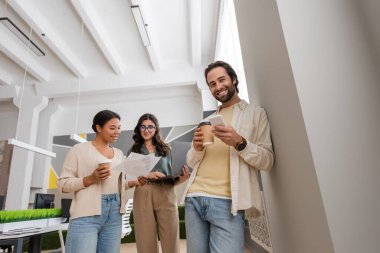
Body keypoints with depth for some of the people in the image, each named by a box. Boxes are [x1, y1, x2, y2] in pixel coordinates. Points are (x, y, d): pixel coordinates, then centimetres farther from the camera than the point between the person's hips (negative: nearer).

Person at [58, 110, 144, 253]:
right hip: (86, 214, -5)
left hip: (114, 214, 5)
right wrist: (91, 179, -18)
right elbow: (63, 184, -4)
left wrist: (134, 183, 2)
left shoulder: (119, 154, 15)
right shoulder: (79, 149, -1)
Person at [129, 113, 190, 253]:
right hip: (142, 196, 0)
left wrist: (182, 178, -8)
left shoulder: (166, 149, 16)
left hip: (166, 195, 1)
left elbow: (171, 178, 14)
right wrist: (146, 175, -13)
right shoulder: (133, 151, 13)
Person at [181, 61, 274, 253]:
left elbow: (267, 160, -2)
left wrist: (240, 143, -19)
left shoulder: (255, 113, 6)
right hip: (193, 198, 5)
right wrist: (196, 148, -6)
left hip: (226, 202, -4)